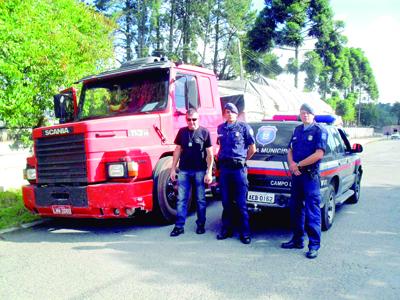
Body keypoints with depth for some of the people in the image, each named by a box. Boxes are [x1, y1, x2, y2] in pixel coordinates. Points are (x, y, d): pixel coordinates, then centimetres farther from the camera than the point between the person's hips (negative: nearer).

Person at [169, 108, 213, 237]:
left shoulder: (204, 132, -1)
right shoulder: (182, 132, 8)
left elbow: (209, 154, -2)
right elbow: (178, 150, 12)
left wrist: (209, 172, -8)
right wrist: (173, 169, 8)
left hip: (199, 171, -2)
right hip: (184, 171, 3)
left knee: (201, 199, 8)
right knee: (181, 199, 2)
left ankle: (201, 224, 21)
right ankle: (179, 226, 8)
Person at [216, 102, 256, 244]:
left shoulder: (244, 127, 0)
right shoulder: (220, 128, 13)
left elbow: (252, 148, 2)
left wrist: (242, 160, 6)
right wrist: (220, 159, 13)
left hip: (238, 168, -4)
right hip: (224, 167, 4)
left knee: (241, 202, -2)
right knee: (226, 201, 9)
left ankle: (245, 232, 6)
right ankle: (226, 229, 19)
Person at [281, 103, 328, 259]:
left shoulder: (319, 131, -5)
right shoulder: (297, 130, 16)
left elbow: (319, 154, -15)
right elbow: (290, 150, 16)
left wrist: (298, 164, -11)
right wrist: (292, 164, -4)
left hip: (310, 175, -7)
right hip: (296, 174, 7)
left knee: (312, 211, -4)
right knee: (296, 208, 13)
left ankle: (314, 245, 4)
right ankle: (298, 240, 25)